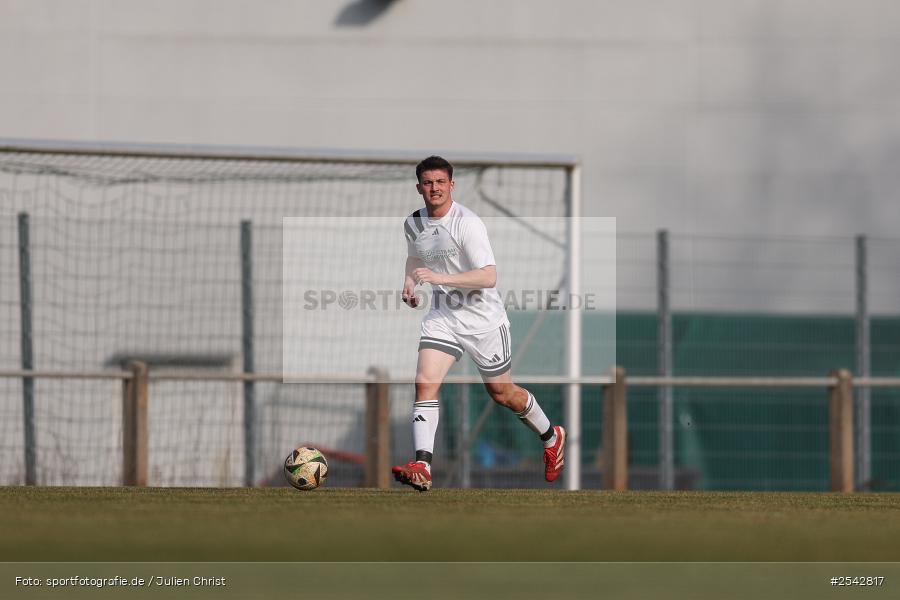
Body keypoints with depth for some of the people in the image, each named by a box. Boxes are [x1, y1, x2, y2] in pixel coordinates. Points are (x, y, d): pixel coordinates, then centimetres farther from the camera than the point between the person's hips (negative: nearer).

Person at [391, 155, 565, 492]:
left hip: (483, 320, -5)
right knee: (425, 384, -17)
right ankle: (422, 468, -24)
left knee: (502, 394, 10)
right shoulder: (413, 224, 2)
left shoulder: (468, 224, -19)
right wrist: (409, 282, 5)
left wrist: (441, 278, -34)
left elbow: (489, 276, -26)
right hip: (442, 318, 5)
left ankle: (551, 438, 38)